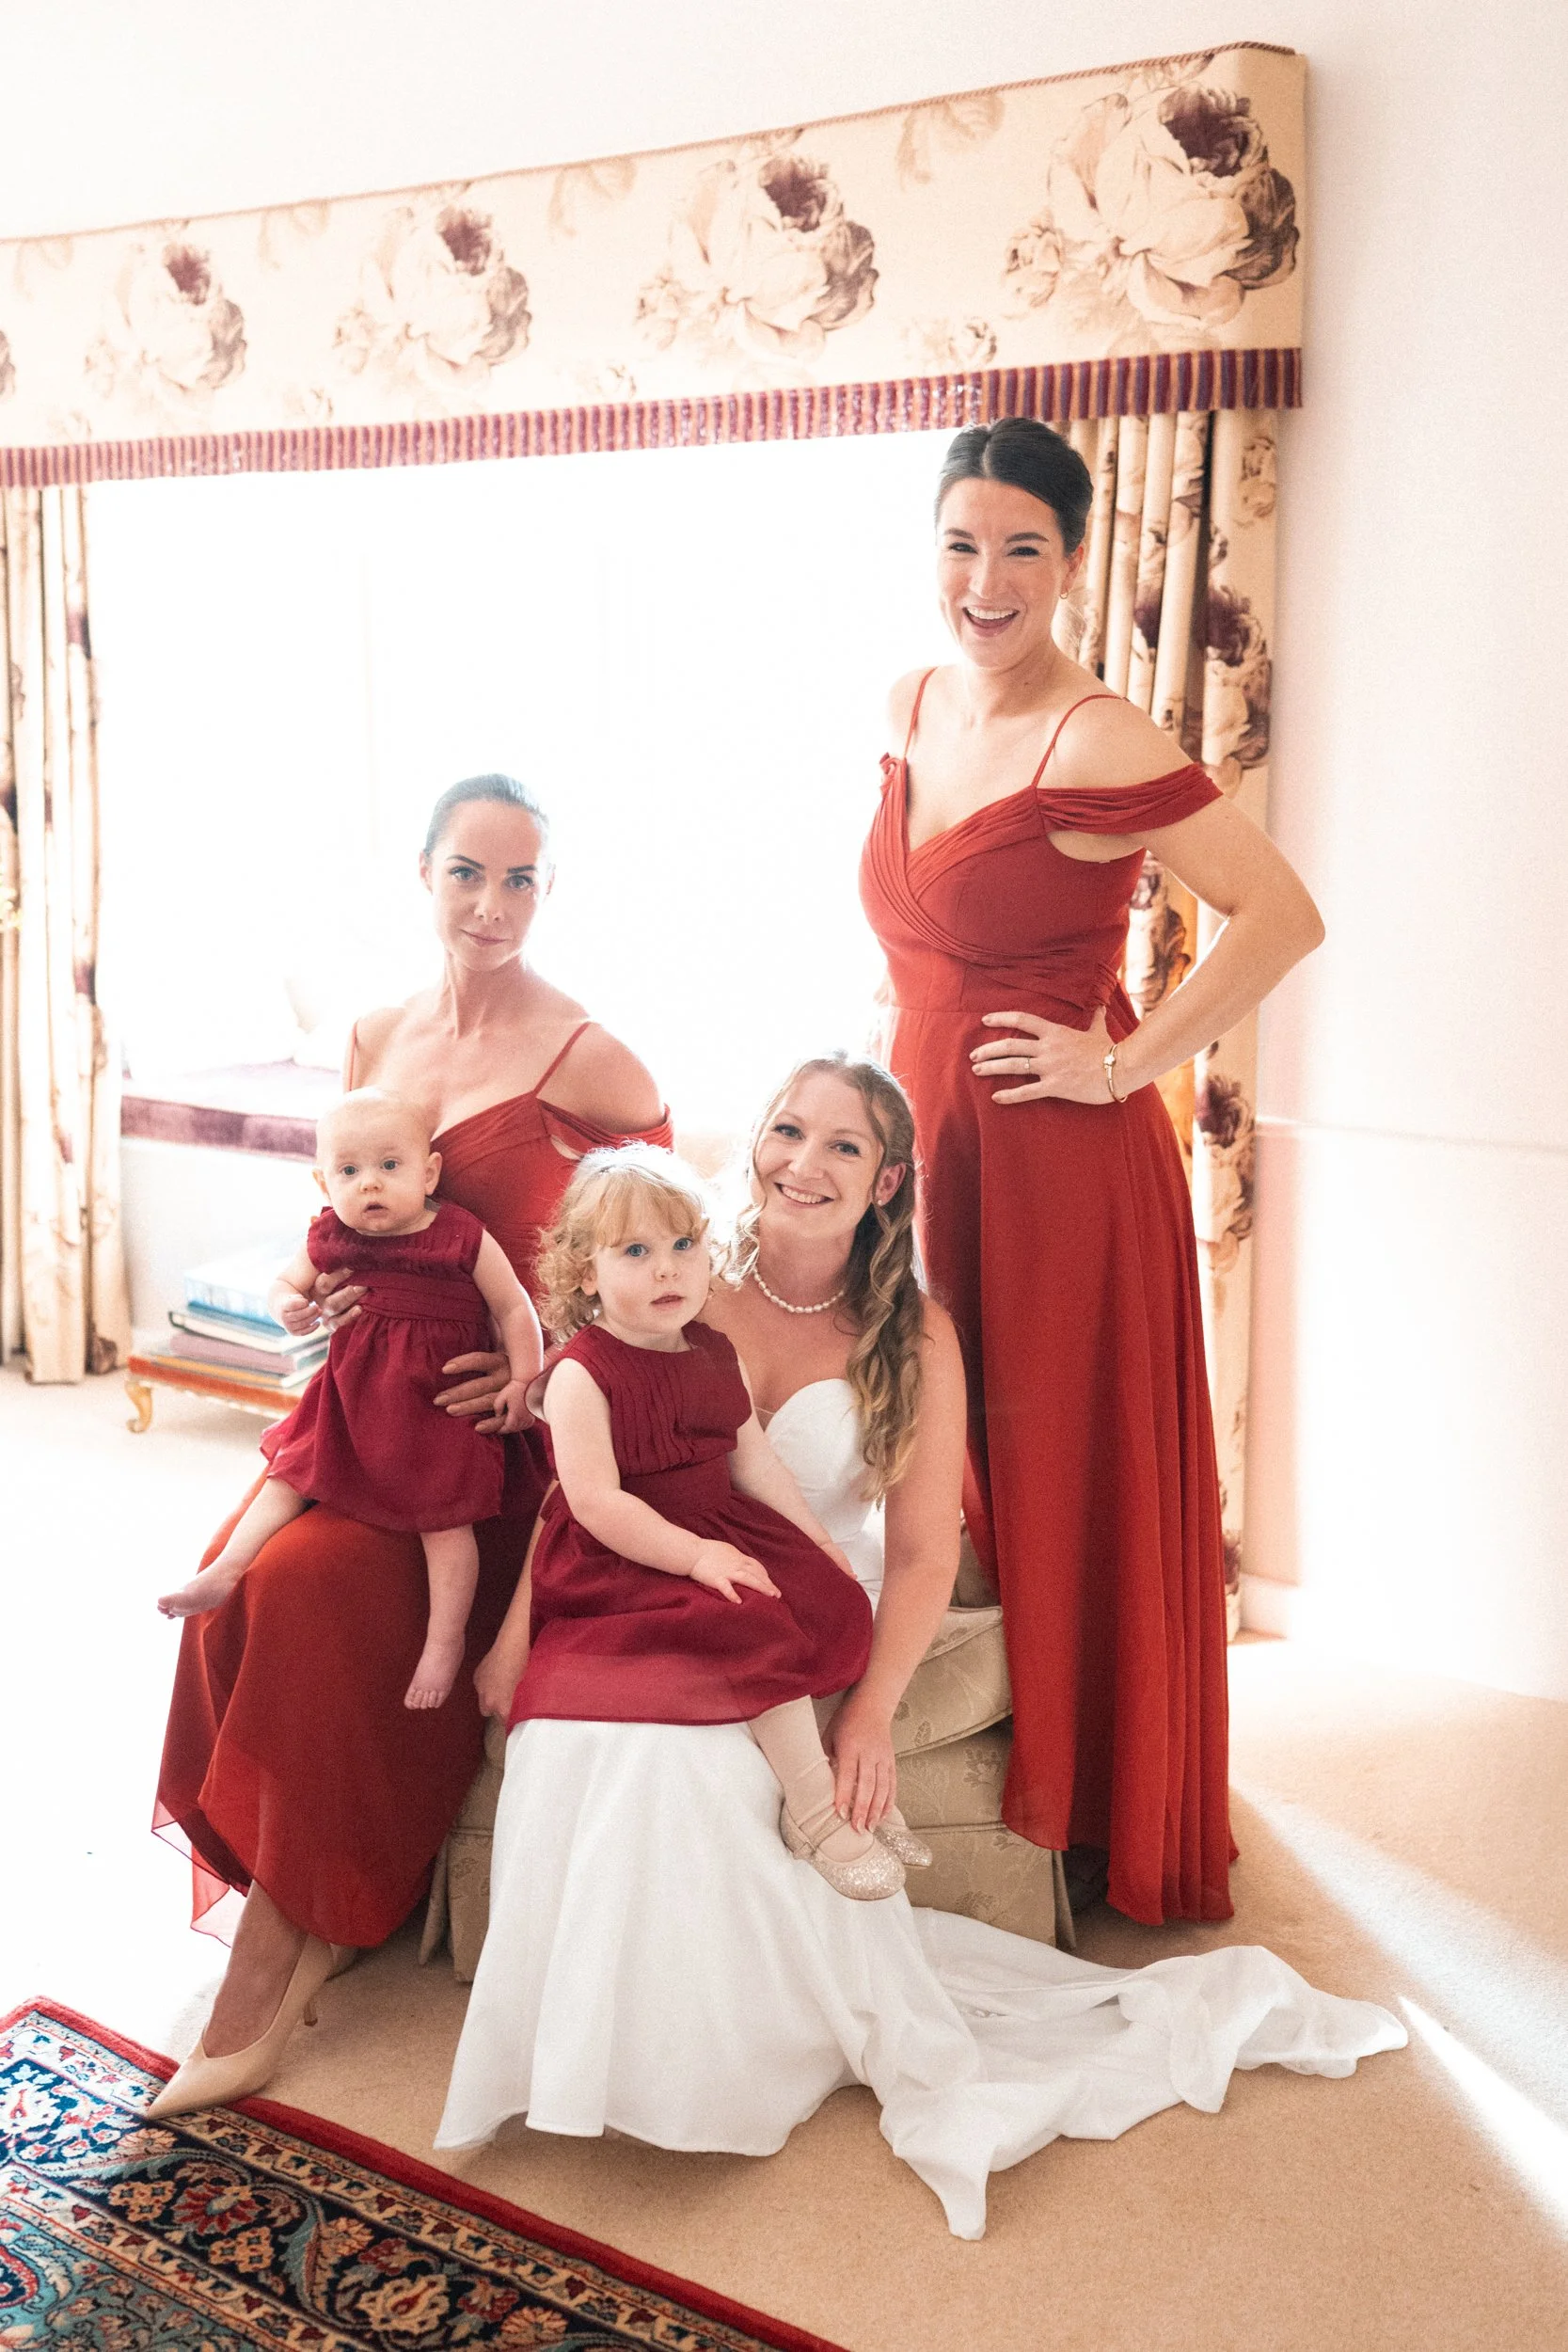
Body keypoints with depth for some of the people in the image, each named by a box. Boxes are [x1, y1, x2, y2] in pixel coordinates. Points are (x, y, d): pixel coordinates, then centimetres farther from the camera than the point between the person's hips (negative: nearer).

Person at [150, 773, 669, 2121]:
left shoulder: (587, 1061, -9)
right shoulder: (375, 1040, 10)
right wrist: (329, 1289, 0)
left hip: (506, 1424, -6)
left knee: (312, 1581, -26)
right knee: (232, 1574, -19)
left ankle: (285, 1943, -6)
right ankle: (301, 1912, -1)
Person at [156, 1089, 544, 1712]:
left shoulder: (463, 1238, -13)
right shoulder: (329, 1240, -2)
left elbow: (514, 1310, -6)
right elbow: (285, 1282, 14)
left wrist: (522, 1383, -12)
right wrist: (288, 1306, -11)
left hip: (437, 1398, -4)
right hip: (352, 1392, 5)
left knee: (443, 1515, -6)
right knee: (291, 1471, 2)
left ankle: (445, 1641, 1)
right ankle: (224, 1573, 9)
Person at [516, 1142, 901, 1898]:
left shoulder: (716, 1357, 7)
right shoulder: (580, 1375, -15)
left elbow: (754, 1460, 13)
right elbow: (595, 1501, -21)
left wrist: (816, 1538, 7)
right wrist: (696, 1555, -25)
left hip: (718, 1533, 8)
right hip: (618, 1560, -8)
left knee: (832, 1600, -9)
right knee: (753, 1622, -25)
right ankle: (815, 1811, -14)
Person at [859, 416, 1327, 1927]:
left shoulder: (1098, 744, -17)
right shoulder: (913, 708, 7)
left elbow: (1282, 915, -21)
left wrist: (1126, 1064, -18)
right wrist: (906, 1073, 15)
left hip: (1059, 1163, -7)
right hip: (927, 1132, 8)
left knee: (1070, 1479, 5)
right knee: (950, 1465, 16)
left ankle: (1099, 1818, 25)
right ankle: (985, 1784, 35)